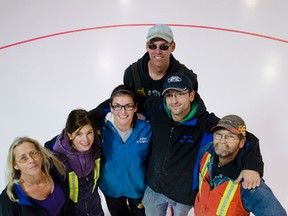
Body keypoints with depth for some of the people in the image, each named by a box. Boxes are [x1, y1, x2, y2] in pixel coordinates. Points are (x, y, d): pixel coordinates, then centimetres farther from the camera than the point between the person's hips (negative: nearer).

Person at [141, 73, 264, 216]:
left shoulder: (205, 122, -24)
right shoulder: (156, 109, -12)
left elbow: (247, 137, -26)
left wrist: (252, 166, -42)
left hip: (184, 192, -3)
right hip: (154, 186, 4)